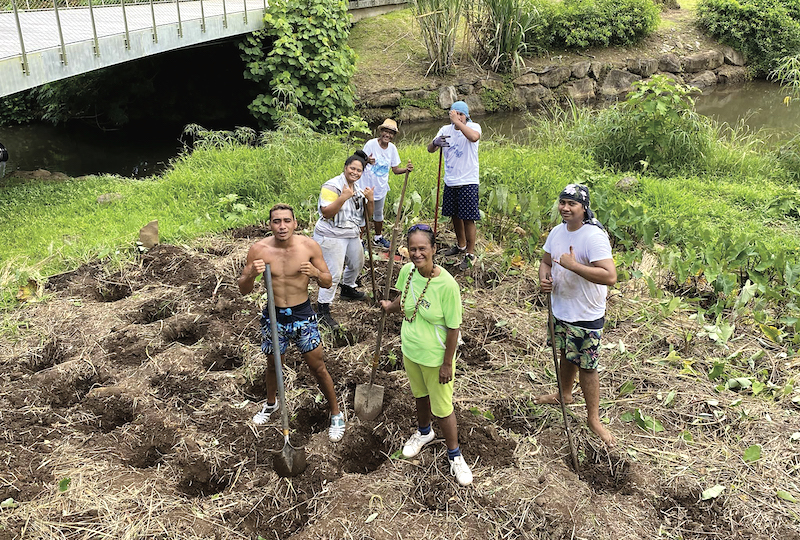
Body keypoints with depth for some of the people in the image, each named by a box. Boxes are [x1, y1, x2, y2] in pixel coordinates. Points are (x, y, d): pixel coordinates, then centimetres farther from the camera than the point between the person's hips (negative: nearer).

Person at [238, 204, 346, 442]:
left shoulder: (309, 246, -13)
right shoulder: (259, 249, -13)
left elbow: (328, 282, -3)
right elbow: (244, 290, -5)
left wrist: (316, 273, -26)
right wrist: (251, 275, -27)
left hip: (303, 314, -1)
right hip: (274, 315, 1)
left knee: (318, 367, 7)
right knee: (273, 365, 21)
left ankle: (336, 414, 28)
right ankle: (271, 403, 51)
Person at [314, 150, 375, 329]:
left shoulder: (359, 189, 11)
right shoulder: (332, 186, -15)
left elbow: (368, 214, 11)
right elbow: (326, 213, -22)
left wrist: (370, 200, -9)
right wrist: (343, 198, -31)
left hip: (352, 235, 9)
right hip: (332, 236, -9)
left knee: (357, 263, 25)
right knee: (333, 273, -11)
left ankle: (348, 289, 53)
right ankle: (323, 311, -1)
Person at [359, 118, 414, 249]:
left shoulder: (392, 148, -2)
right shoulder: (371, 144, -15)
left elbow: (395, 169, 4)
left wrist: (406, 169, -16)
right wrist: (367, 161, -40)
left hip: (381, 187, 5)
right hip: (366, 185, -5)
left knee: (378, 213, 21)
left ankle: (378, 237, 39)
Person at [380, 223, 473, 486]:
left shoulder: (447, 284, -28)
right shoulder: (406, 271, -11)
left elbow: (454, 327, -20)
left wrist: (447, 364, -15)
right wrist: (390, 306, -8)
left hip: (435, 356, -5)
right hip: (410, 349, 5)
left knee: (442, 407, 9)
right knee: (420, 395, 28)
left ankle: (455, 456, 32)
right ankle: (424, 431, 56)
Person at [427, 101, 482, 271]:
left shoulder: (473, 127, -9)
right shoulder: (445, 130, 5)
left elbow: (474, 137, -34)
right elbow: (430, 149, -2)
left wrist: (457, 122, -31)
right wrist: (435, 143, -25)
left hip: (468, 182, -6)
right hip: (450, 181, 6)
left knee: (468, 218, -4)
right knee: (455, 215, 18)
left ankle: (470, 254, 7)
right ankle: (461, 245, 38)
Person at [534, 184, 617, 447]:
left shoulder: (594, 236, -24)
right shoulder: (557, 232, 1)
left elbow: (609, 276, -33)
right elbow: (546, 261, 15)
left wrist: (573, 265, -33)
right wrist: (544, 279, -8)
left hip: (586, 316, -7)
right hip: (560, 309, 7)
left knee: (586, 366, 2)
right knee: (566, 354, 26)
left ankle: (593, 418, 19)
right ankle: (564, 394, 48)